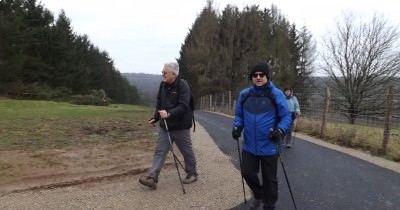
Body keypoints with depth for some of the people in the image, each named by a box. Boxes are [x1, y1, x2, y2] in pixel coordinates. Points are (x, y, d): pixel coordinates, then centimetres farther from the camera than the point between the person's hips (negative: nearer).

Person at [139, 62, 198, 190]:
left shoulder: (183, 86, -15)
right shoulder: (163, 85, 6)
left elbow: (183, 106, -24)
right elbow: (159, 103, 16)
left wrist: (169, 114, -35)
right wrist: (155, 118, 11)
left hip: (180, 127, -6)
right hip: (165, 126, 6)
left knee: (187, 151, 10)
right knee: (160, 151, 0)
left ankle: (192, 174, 29)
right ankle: (152, 178, -1)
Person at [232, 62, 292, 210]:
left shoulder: (276, 94, -10)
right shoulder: (244, 94, 1)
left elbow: (286, 117, -6)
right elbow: (239, 115, 13)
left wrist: (280, 130, -23)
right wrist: (237, 126, -5)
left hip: (269, 146, -3)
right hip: (249, 145, 3)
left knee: (269, 178, 10)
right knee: (247, 172, 10)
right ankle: (258, 195, 41)